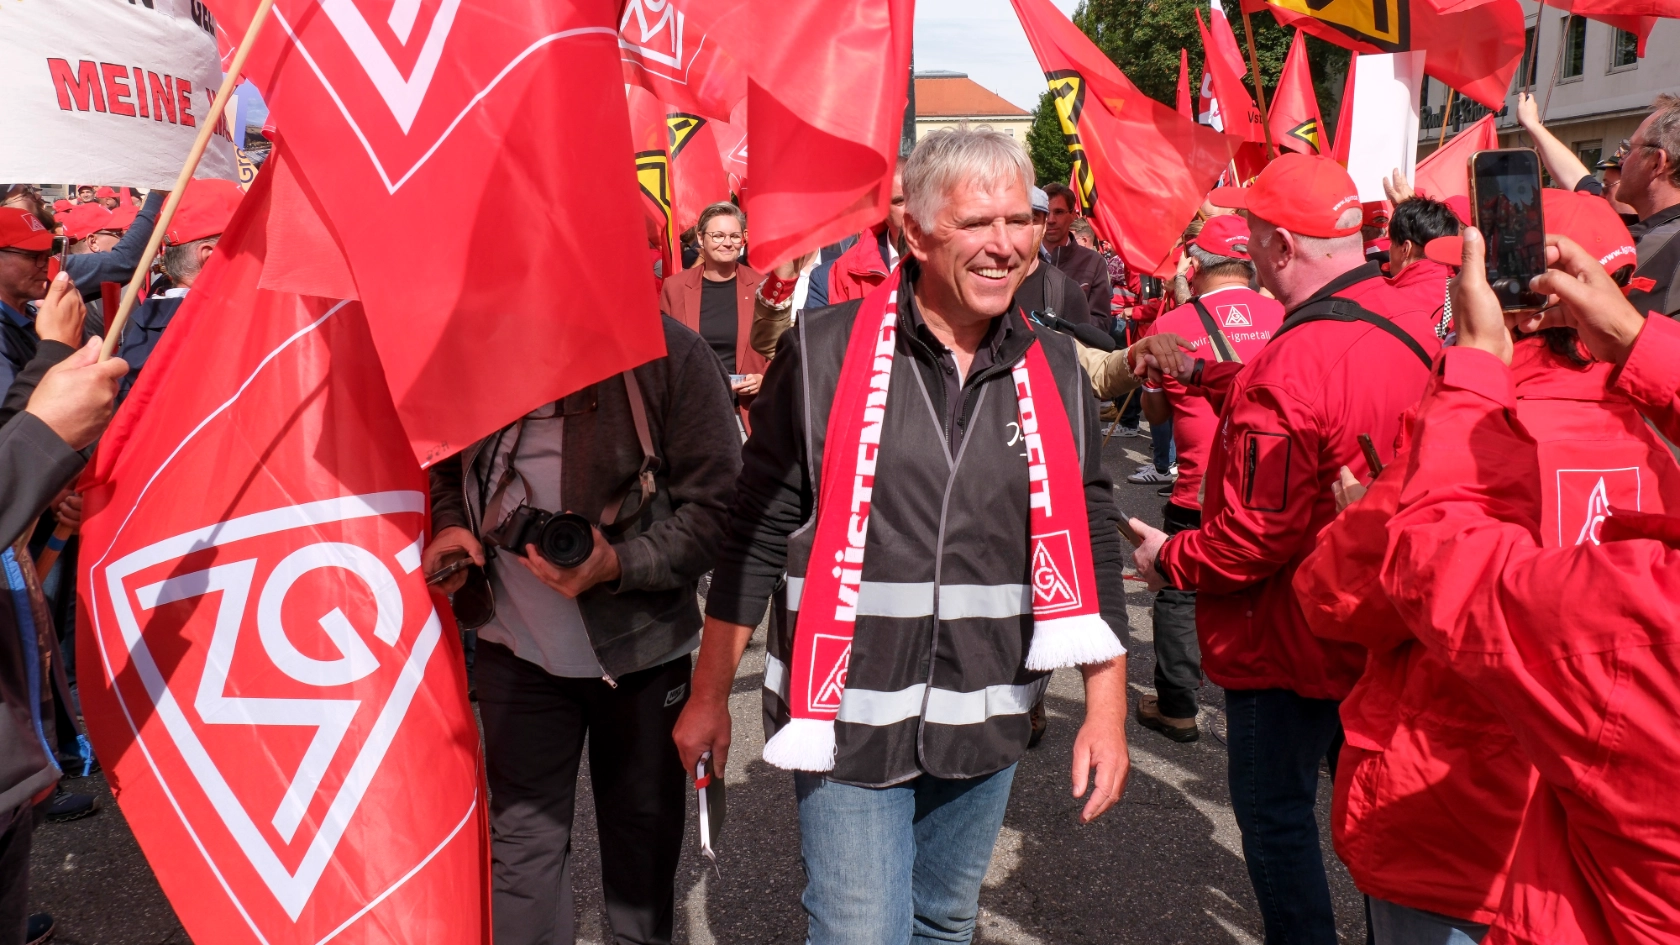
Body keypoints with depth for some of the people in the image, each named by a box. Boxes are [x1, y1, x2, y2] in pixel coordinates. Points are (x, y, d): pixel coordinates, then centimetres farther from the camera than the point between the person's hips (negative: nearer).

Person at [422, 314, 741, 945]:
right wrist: (449, 526, -4)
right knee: (521, 843, 7)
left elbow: (718, 503, -13)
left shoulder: (668, 353, -14)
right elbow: (449, 468, 16)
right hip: (518, 651, 2)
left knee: (643, 835, 15)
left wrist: (619, 564, -25)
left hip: (640, 647, -2)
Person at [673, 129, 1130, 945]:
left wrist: (1106, 711, 3)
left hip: (983, 724, 4)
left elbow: (1090, 544, 6)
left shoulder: (1054, 371, 1)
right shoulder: (825, 353, -9)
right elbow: (755, 537, -5)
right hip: (848, 717, -4)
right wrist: (709, 696, -1)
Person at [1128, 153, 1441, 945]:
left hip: (1290, 639, -9)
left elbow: (1253, 540, -28)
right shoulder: (1407, 323, -3)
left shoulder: (1292, 367, -30)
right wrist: (1201, 373, 16)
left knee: (1275, 810, 10)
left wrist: (1167, 561, -9)